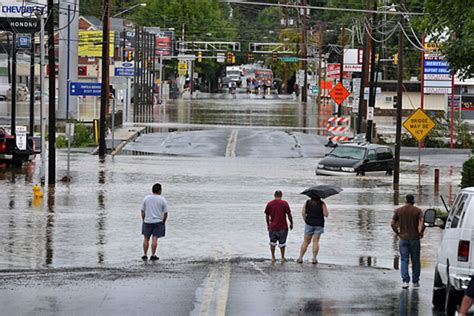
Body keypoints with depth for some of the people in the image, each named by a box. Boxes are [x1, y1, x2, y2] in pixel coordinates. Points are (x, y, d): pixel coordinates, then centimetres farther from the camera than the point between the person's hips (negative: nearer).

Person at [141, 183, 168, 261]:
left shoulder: (146, 198, 1)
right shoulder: (162, 200, -4)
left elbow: (143, 211, 4)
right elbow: (165, 213, -3)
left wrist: (143, 221, 13)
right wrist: (163, 222, 9)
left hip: (147, 222, 2)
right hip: (158, 222, -2)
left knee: (146, 238, 11)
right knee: (155, 239, 0)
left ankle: (145, 255, 11)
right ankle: (153, 255, 0)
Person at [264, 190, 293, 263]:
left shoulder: (269, 204, 0)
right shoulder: (284, 203, -8)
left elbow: (267, 215, 7)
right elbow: (289, 214, -6)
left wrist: (268, 224, 20)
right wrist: (291, 223, 7)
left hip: (272, 227, 2)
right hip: (282, 227, -2)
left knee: (272, 242, 15)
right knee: (282, 243, 9)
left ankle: (273, 258, 15)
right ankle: (282, 258, 15)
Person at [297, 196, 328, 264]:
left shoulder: (307, 202, 2)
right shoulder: (322, 204, -6)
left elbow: (303, 212, -1)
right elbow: (326, 214, -7)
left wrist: (305, 220, 11)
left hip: (309, 223, 2)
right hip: (319, 224, -2)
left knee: (306, 241, 8)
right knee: (316, 241, 2)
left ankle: (300, 258, 5)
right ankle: (314, 258, -1)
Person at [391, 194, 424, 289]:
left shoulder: (398, 211, 3)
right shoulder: (418, 211, -2)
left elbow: (392, 224, 0)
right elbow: (422, 223, -15)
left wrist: (398, 233, 9)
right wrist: (420, 233, 0)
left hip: (403, 239, 1)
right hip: (414, 239, -1)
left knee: (404, 260, 0)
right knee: (415, 261, 10)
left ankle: (405, 281, -14)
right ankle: (415, 282, 15)